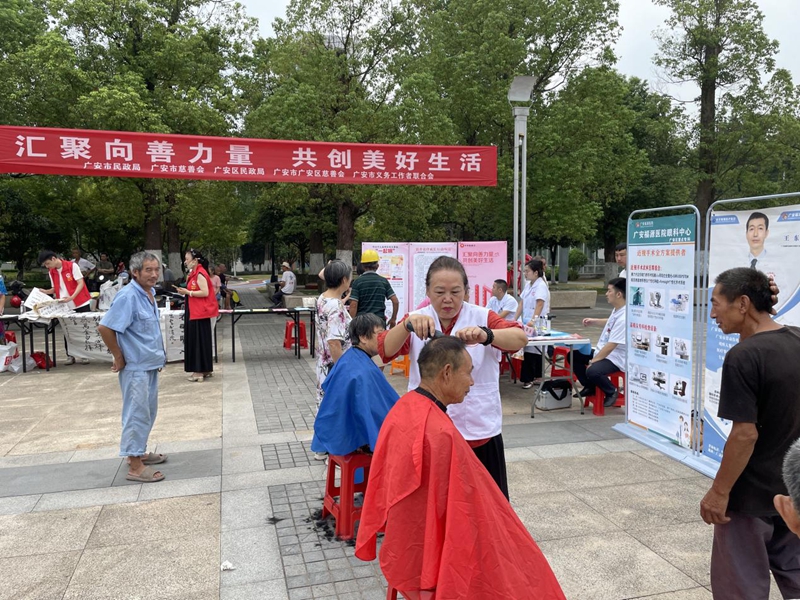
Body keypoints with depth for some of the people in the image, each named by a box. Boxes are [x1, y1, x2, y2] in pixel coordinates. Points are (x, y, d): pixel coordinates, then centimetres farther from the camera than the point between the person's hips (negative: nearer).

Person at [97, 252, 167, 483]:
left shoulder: (149, 294, 7)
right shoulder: (128, 296, -20)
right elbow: (104, 328, -23)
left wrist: (158, 354, 14)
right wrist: (119, 357, -14)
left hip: (150, 364, 9)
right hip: (136, 367, -9)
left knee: (148, 411, 19)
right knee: (137, 413, -2)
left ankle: (139, 453, 34)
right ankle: (135, 466, 7)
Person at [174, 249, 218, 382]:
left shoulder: (200, 274, -16)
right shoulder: (194, 273, 14)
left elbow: (205, 292, -23)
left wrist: (188, 292, -18)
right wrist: (185, 291, 7)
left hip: (200, 312, -10)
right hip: (195, 312, 10)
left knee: (199, 341, -4)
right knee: (197, 340, 13)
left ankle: (201, 371, 2)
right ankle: (206, 369, 20)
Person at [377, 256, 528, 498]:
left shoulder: (482, 318, -2)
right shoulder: (417, 320, 2)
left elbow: (520, 338, -19)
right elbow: (386, 350, -14)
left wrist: (485, 335, -39)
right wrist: (408, 324, -34)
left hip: (480, 433, 0)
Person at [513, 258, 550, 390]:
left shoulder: (541, 285, -11)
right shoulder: (528, 284, 13)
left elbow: (539, 305, -22)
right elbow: (522, 304, 14)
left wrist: (533, 320, -33)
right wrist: (514, 319, 9)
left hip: (537, 324, -7)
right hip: (527, 322, 7)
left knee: (531, 350, -8)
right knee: (532, 350, 10)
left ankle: (528, 378, -2)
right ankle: (536, 376, 18)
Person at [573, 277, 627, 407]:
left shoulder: (624, 318, -27)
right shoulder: (616, 310, 3)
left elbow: (610, 346, -27)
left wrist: (592, 362, -20)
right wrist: (594, 321, 14)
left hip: (615, 359, -10)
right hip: (603, 352, 10)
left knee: (592, 371, -34)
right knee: (573, 355, 8)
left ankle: (612, 392, -4)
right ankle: (590, 387, 20)